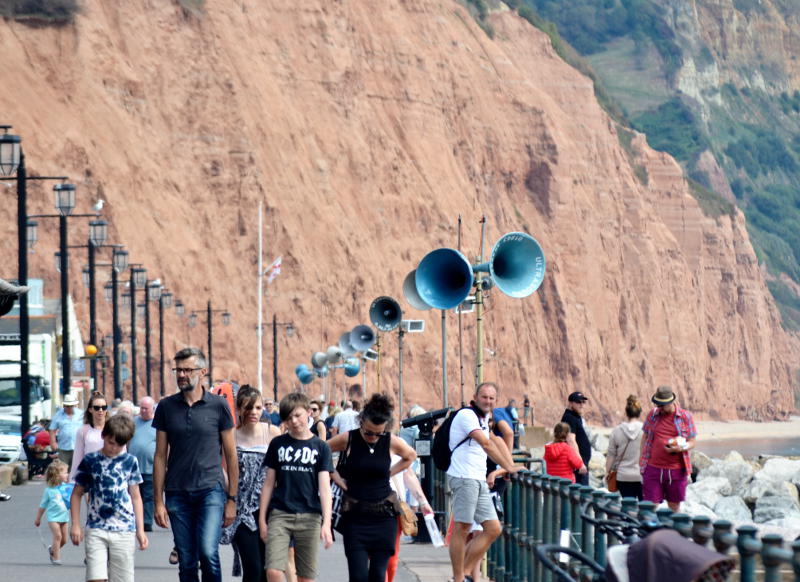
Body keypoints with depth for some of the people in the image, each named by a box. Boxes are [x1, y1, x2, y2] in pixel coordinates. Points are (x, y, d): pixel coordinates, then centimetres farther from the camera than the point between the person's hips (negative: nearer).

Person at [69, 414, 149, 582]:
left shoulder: (129, 461, 6)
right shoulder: (90, 461, 3)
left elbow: (135, 497, 11)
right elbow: (77, 494, 10)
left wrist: (140, 530, 8)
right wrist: (75, 525, 2)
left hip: (124, 530, 1)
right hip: (96, 529, -1)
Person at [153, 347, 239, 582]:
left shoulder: (218, 406, 1)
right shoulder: (166, 407, 6)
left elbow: (231, 455, 5)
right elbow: (160, 456, 8)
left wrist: (232, 499, 2)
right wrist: (158, 501, 3)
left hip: (210, 491, -3)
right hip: (178, 493, 3)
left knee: (208, 552, -19)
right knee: (186, 562, 5)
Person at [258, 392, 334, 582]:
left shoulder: (320, 447, 3)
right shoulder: (277, 444, 7)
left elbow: (324, 487, -3)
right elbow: (269, 484, 11)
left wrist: (326, 523, -13)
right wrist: (262, 518, 6)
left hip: (309, 516, 0)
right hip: (280, 514, 0)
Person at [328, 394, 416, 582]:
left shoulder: (392, 442, -2)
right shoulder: (348, 439, -6)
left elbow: (410, 456, 19)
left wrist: (390, 472, 7)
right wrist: (337, 478, 2)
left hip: (383, 515, 2)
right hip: (355, 516, -1)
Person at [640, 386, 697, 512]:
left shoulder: (686, 417, 1)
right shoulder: (652, 415, 7)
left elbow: (691, 443, 4)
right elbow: (645, 437, 15)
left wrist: (679, 448, -18)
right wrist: (641, 462, 9)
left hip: (676, 470, -1)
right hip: (653, 468, 1)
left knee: (674, 506, 10)